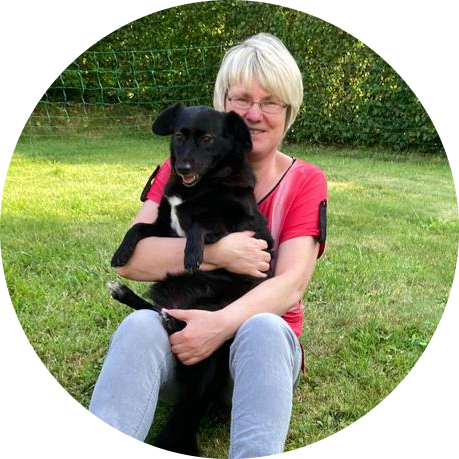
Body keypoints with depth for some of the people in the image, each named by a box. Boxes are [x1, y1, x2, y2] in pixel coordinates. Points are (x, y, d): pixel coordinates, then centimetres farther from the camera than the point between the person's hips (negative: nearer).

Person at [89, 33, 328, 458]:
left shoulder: (305, 181, -3)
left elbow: (290, 285, -16)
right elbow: (130, 260, -13)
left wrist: (224, 323, -33)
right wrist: (215, 253, -25)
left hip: (263, 340, 0)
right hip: (180, 332, 1)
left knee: (262, 328, -35)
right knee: (141, 324, -32)